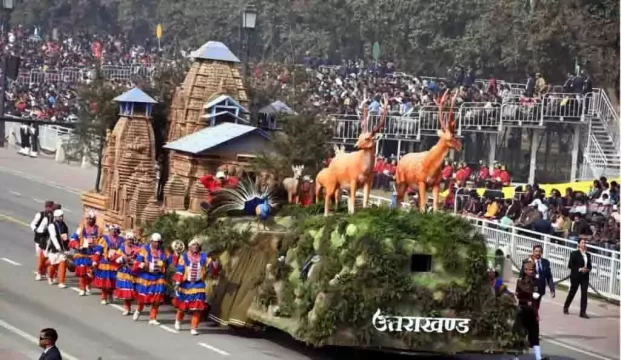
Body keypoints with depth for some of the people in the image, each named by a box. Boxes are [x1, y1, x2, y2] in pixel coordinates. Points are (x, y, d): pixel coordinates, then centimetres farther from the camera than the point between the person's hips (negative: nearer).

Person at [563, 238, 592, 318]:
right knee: (572, 292, 11)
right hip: (575, 277, -4)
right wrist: (580, 269, -19)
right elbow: (570, 265, -10)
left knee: (584, 294, -4)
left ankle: (583, 312, -3)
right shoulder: (574, 254, -6)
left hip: (585, 277, 4)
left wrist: (588, 269, -9)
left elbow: (590, 266, 15)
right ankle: (566, 307, 32)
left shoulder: (588, 255, 9)